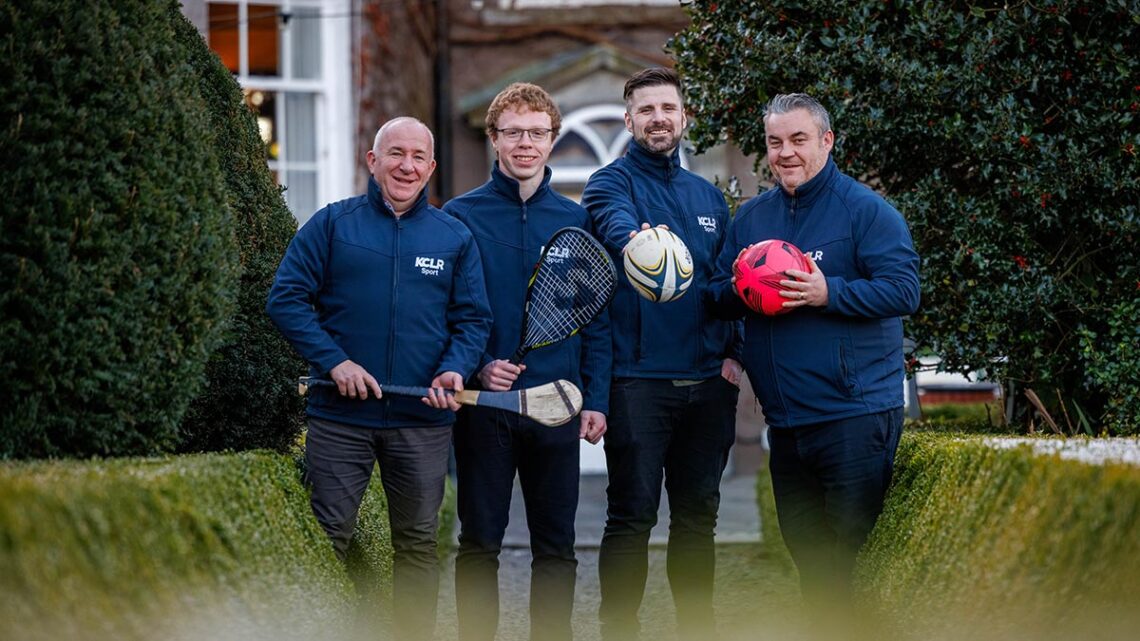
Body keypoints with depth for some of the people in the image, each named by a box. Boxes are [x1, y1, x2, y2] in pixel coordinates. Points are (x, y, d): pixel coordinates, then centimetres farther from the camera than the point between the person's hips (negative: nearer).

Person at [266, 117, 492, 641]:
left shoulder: (455, 238, 8)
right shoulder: (332, 224, 2)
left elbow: (473, 319, 8)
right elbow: (286, 298, -2)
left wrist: (455, 369, -12)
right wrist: (333, 361, -13)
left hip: (423, 421, 2)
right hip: (340, 417, -2)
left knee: (417, 543, 9)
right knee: (326, 541, 1)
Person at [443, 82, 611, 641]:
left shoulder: (575, 221, 6)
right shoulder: (461, 216, 0)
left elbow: (597, 318, 7)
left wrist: (596, 399, 0)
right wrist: (475, 366, -15)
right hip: (483, 403, -2)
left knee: (556, 546, 7)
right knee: (480, 542, 5)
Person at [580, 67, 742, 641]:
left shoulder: (708, 196, 16)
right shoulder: (612, 183, -1)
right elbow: (616, 225, -26)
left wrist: (733, 352, 4)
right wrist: (636, 240, -49)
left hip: (707, 381, 5)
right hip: (638, 378, -5)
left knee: (698, 514, 11)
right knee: (632, 517, -4)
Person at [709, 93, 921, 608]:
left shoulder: (865, 210, -6)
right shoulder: (751, 217, 14)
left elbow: (903, 290, -14)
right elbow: (718, 298, 15)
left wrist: (829, 293, -23)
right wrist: (739, 289, -7)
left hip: (855, 415, -7)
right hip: (784, 419, 7)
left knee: (858, 547, -5)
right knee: (804, 547, 14)